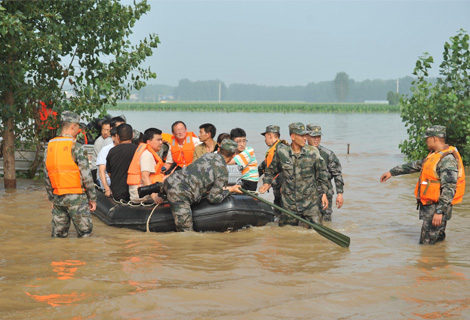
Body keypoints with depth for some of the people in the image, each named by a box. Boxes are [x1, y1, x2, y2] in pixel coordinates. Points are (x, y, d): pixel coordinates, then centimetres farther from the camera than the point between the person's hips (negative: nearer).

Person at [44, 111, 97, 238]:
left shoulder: (49, 148, 7)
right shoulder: (77, 148, -13)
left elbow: (47, 176, 11)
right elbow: (86, 176, -12)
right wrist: (92, 198, -3)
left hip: (58, 198, 6)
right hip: (76, 198, -6)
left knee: (58, 234, 12)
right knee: (85, 233, 4)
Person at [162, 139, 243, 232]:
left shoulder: (207, 155, 15)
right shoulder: (223, 172, -5)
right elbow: (213, 198, -1)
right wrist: (230, 190, 14)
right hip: (180, 195, -8)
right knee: (186, 230, -5)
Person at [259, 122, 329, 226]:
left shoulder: (312, 153, -3)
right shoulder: (281, 152, -4)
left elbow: (322, 173, 8)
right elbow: (271, 170, 13)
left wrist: (324, 193, 6)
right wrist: (266, 182, -1)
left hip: (310, 202, 1)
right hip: (289, 202, 0)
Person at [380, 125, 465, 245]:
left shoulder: (447, 159, -20)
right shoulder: (435, 154, 13)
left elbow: (449, 189, -25)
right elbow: (416, 165, 24)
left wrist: (439, 212, -29)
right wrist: (392, 172, 26)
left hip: (436, 207, -10)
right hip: (429, 206, 10)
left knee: (426, 245, -7)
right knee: (438, 240, 14)